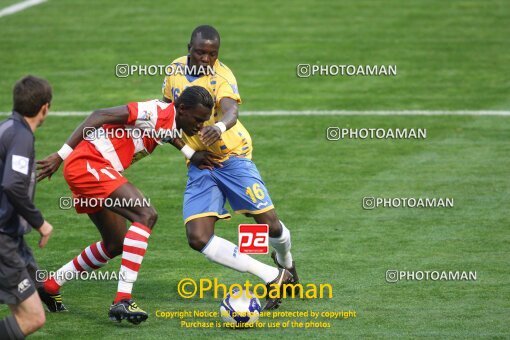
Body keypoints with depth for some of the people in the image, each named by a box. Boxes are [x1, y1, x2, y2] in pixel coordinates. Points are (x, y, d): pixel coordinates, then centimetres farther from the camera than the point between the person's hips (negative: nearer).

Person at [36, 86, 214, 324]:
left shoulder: (169, 127, 13)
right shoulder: (158, 112, -16)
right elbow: (101, 116, -17)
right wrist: (62, 155, -19)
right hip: (87, 164, -11)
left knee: (116, 244, 20)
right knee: (146, 215, -21)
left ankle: (50, 286, 31)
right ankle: (122, 300, -25)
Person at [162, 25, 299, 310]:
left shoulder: (221, 75, -17)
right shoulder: (175, 70, 1)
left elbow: (231, 110, -38)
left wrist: (220, 126, -61)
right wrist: (189, 152, -3)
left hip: (233, 158, -4)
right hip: (200, 166, 4)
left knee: (270, 224, -6)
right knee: (198, 238, -14)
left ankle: (286, 263, 33)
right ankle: (272, 277, -5)